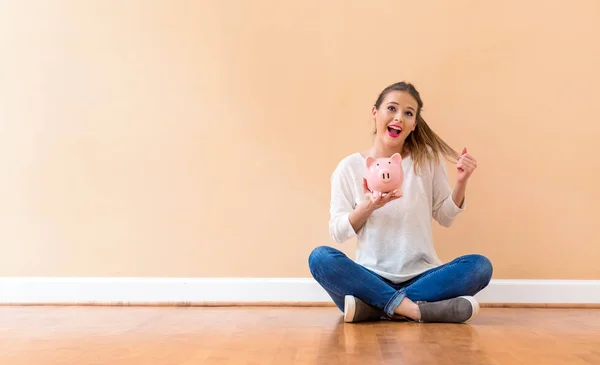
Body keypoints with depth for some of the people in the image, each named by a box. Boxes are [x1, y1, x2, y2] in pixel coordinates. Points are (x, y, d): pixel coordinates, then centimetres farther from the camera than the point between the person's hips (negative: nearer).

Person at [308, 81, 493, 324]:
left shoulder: (428, 159, 3)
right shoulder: (349, 167, 0)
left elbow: (445, 217, 8)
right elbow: (337, 232, 0)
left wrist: (461, 184, -10)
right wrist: (368, 206, -17)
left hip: (422, 277, 2)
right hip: (371, 277, -1)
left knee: (480, 266, -24)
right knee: (320, 258, -27)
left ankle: (372, 307, -26)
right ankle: (413, 309, -29)